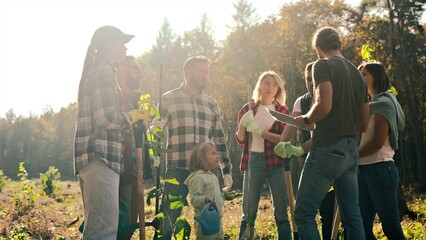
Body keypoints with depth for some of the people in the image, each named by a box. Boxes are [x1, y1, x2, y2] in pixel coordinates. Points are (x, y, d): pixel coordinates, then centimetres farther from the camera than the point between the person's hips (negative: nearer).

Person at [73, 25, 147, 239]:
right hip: (100, 157, -10)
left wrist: (127, 118, 19)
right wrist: (130, 117, 0)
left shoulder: (95, 71, 23)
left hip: (97, 157, 10)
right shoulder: (104, 72, -7)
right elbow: (107, 118, -16)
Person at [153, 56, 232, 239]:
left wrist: (226, 169, 14)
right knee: (168, 220, -3)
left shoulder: (212, 103, 15)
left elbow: (219, 139, 17)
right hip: (177, 169, -3)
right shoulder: (169, 99, 5)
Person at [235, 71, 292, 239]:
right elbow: (241, 140, 7)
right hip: (253, 162, 0)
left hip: (276, 163, 0)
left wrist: (259, 131, -16)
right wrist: (242, 124, -12)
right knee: (248, 213, 1)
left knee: (281, 212, 0)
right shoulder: (248, 109, 8)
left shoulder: (282, 110, 7)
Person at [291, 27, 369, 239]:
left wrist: (306, 120, -3)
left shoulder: (322, 65, -5)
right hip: (351, 151, 8)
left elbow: (324, 105, -20)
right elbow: (363, 124, 19)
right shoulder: (357, 73, 17)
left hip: (328, 149, -8)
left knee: (304, 215, -3)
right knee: (352, 216, 10)